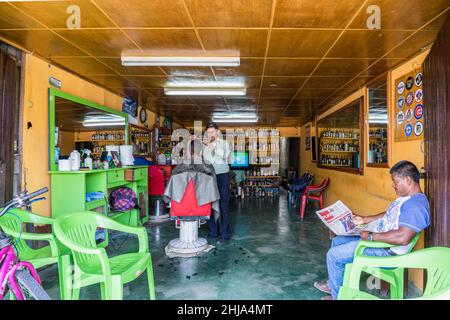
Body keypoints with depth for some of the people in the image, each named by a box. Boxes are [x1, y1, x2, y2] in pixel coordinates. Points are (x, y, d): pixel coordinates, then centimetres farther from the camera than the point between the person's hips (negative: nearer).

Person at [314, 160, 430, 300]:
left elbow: (403, 238, -36)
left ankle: (337, 295, 13)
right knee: (337, 241, 15)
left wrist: (371, 236, -27)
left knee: (333, 255, -10)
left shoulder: (416, 205, -26)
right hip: (376, 238, 11)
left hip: (387, 250, -11)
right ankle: (333, 284, 29)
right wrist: (364, 220, 15)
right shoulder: (406, 197, 9)